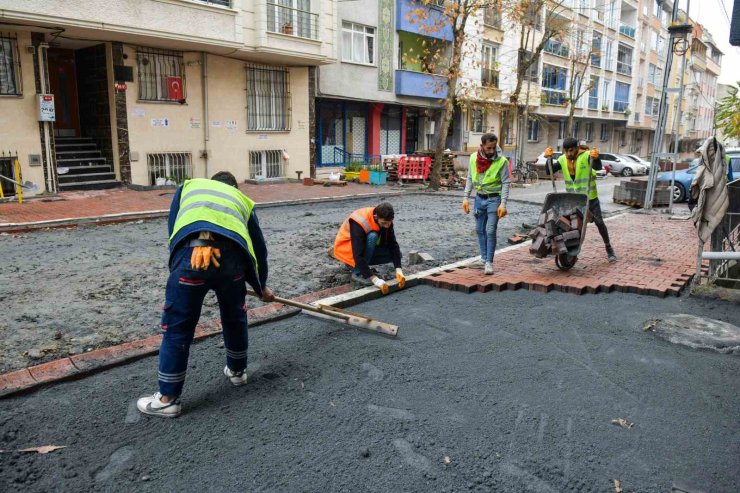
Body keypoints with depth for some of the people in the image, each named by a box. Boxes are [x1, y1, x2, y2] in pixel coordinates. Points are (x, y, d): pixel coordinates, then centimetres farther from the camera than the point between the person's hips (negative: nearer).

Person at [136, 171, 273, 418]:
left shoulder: (189, 185, 34)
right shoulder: (242, 198, 36)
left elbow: (173, 226, 27)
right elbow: (259, 247, 39)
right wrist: (261, 287, 53)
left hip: (191, 252, -1)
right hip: (231, 256, 2)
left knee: (177, 326, 12)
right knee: (235, 317, 27)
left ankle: (167, 398, 23)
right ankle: (237, 371, 47)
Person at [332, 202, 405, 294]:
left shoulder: (385, 220, -15)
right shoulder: (360, 222, -34)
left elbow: (393, 245, -15)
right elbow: (358, 255, -39)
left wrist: (398, 270, -28)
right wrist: (374, 279, -43)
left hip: (365, 247, 6)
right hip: (346, 248, -6)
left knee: (394, 254, -13)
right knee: (372, 237, -35)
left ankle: (364, 266, 4)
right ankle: (357, 273, -20)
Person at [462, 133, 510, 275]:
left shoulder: (501, 161, -12)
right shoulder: (474, 158, -1)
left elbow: (506, 183, -11)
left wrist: (503, 204, -18)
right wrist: (466, 198, 3)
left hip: (494, 199, -5)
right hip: (479, 198, 5)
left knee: (490, 231, -9)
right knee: (480, 230, 13)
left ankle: (489, 262, 0)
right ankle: (483, 258, 27)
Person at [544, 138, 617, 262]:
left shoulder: (586, 155, -14)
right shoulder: (562, 159, -2)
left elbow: (597, 167, -29)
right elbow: (550, 170, -7)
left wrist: (595, 158, -51)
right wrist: (548, 158, -24)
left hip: (590, 197, -3)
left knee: (599, 222, 5)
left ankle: (609, 248, 22)